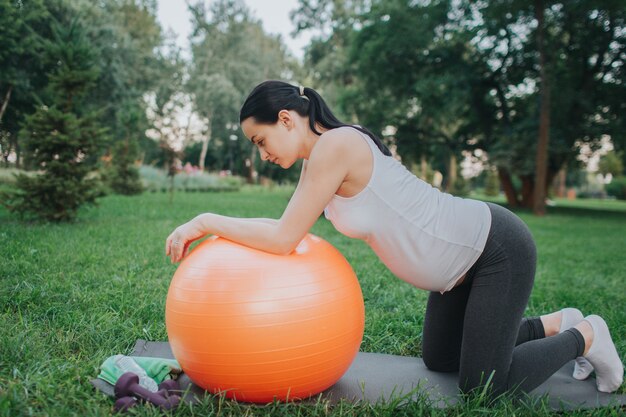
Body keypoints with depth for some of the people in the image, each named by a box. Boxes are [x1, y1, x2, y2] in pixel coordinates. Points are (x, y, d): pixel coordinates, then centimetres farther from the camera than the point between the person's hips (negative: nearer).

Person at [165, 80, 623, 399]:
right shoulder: (319, 158, 2)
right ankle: (557, 324, 33)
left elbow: (283, 240, -26)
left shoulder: (335, 145, -26)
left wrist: (207, 220, -16)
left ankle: (583, 336, 23)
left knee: (483, 384, -1)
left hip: (499, 249, -9)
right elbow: (287, 228, 6)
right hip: (466, 256, 9)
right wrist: (211, 229, 2)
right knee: (439, 359, 20)